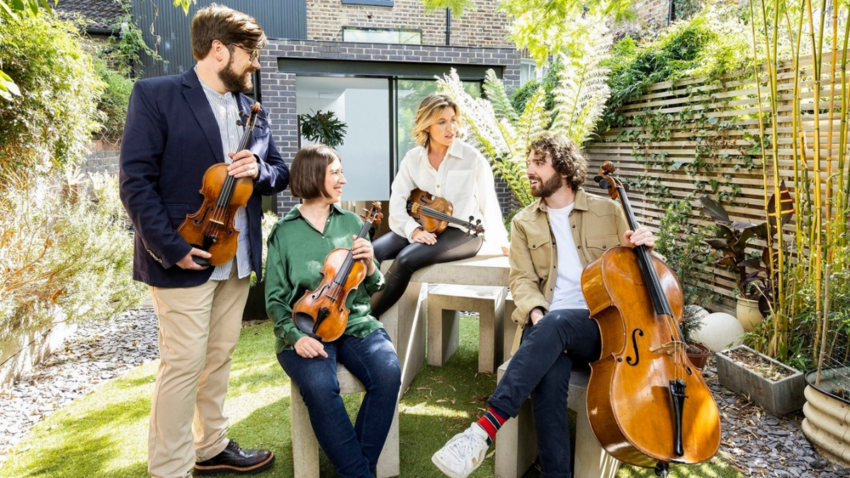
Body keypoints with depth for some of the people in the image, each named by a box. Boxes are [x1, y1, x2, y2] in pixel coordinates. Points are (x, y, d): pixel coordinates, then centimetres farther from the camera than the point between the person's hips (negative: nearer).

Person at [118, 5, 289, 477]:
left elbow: (280, 172, 15)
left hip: (237, 256, 7)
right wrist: (171, 248, -17)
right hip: (186, 258, -6)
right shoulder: (155, 95, -7)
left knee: (220, 357, 16)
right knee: (184, 364, -1)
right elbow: (136, 181, -12)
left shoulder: (251, 108, 12)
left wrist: (259, 169, -9)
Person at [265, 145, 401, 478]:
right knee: (320, 387, -32)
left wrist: (369, 266, -9)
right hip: (307, 330, -2)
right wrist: (295, 335, -16)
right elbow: (275, 299, 2)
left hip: (355, 323, 3)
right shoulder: (284, 233, 3)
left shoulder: (352, 222, 10)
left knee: (388, 374, -26)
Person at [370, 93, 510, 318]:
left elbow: (488, 204, -1)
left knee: (406, 258, -29)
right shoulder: (413, 158, 3)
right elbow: (397, 202, -1)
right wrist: (414, 230, -17)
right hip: (424, 229, 4)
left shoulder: (472, 158, -6)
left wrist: (502, 245, -3)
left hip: (462, 233, -4)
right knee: (373, 252, -21)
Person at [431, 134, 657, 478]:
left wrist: (644, 247, -6)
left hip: (602, 325, -1)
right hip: (548, 325, 1)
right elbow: (522, 280, 4)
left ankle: (486, 427, -40)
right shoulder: (524, 222, 14)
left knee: (555, 324, -36)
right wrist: (536, 314, -17)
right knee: (548, 379, -33)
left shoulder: (607, 211, 12)